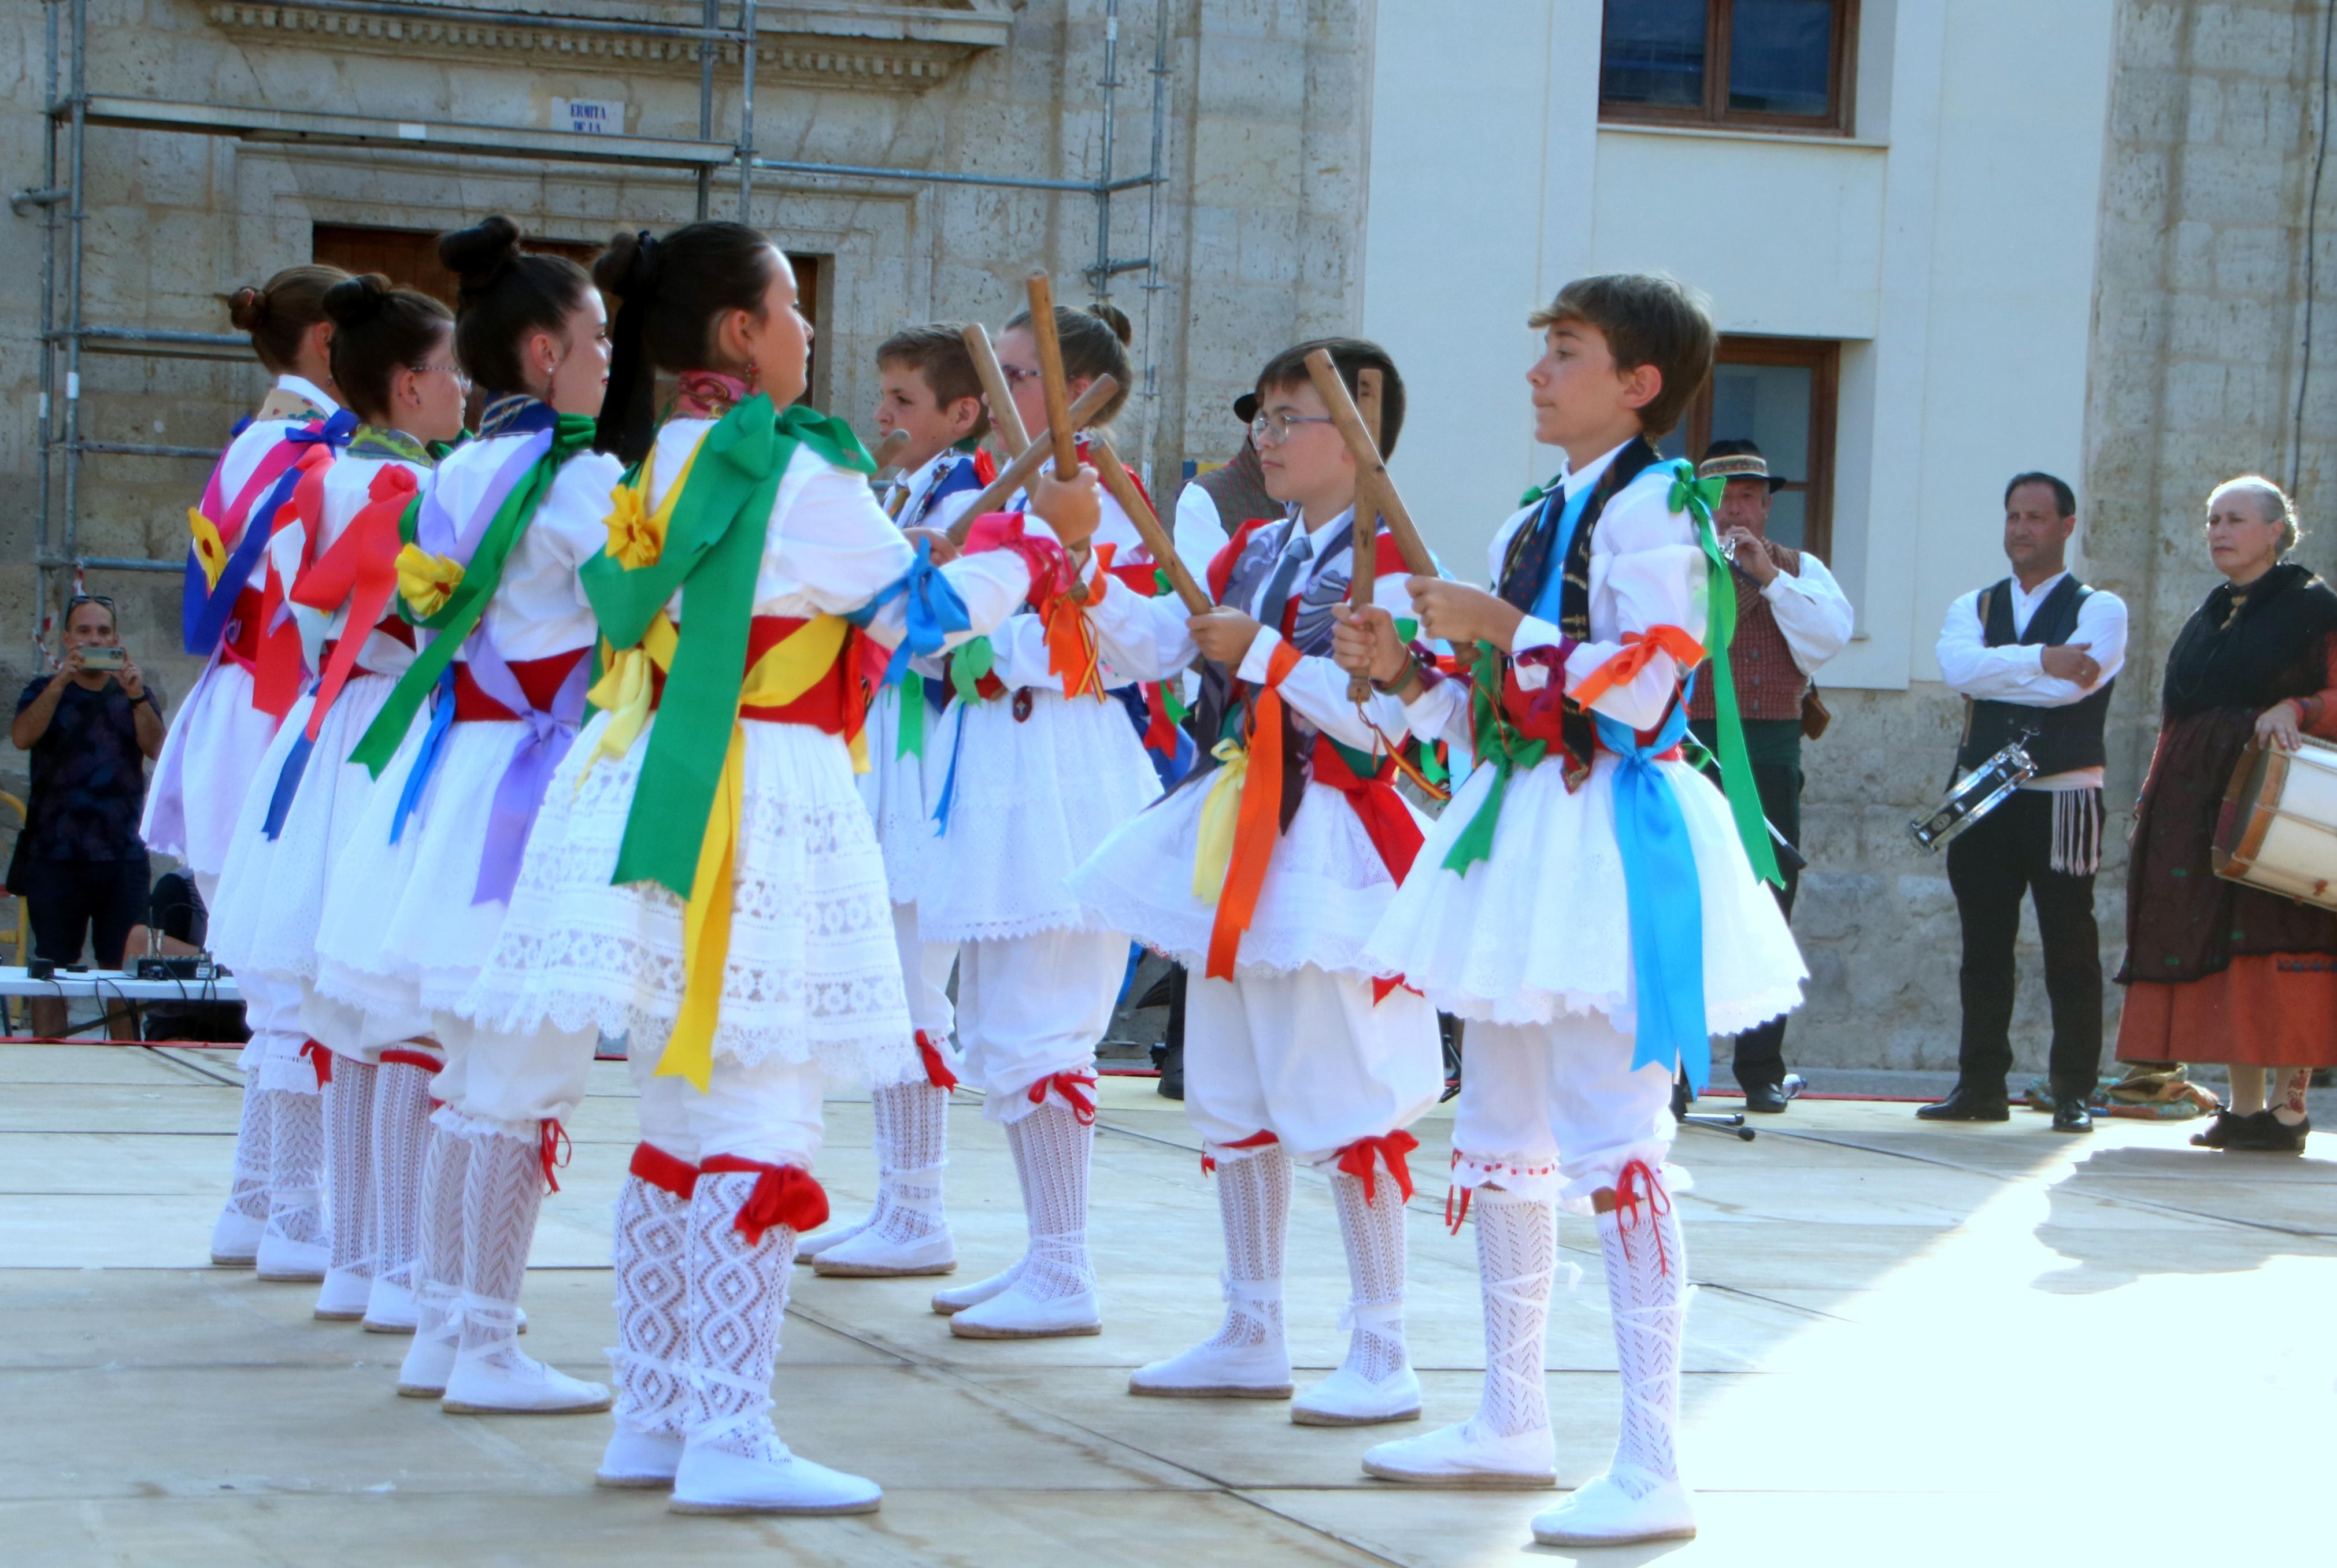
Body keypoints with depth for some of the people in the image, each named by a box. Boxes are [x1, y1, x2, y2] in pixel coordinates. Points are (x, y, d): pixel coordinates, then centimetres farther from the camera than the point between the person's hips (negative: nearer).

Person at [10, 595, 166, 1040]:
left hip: (123, 856, 1)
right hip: (56, 856, -1)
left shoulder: (134, 694, 13)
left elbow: (157, 749, -4)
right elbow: (22, 736, -9)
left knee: (123, 967, -2)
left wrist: (136, 696, -18)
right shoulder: (44, 691, 11)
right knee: (51, 967, -2)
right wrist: (61, 682, -18)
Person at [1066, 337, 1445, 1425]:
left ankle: (1381, 1356, 0)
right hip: (1233, 840, 9)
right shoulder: (1250, 553, 13)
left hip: (1327, 840, -9)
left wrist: (1260, 652, -18)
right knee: (1230, 1094, 14)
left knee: (1338, 1096, -6)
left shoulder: (1385, 567, -12)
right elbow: (1153, 651, 10)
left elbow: (1379, 718, -22)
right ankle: (1251, 1336, 23)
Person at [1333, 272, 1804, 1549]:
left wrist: (1503, 629, -14)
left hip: (1614, 841, -10)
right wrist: (1406, 672, 6)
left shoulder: (1651, 507, -11)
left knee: (1614, 1140, -11)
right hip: (1519, 826, 10)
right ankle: (1511, 1418, 26)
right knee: (1502, 1131, 15)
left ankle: (1650, 1465, -10)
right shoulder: (1533, 522, 16)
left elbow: (1643, 685, -21)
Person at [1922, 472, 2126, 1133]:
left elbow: (2074, 683, -16)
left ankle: (2075, 1093, 0)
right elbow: (1958, 666, -8)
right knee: (1984, 949, 7)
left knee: (2070, 951, -3)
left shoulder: (2099, 609, 3)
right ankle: (1980, 1085, 12)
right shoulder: (1973, 607, 14)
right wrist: (2040, 659, -16)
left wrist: (1995, 676, -8)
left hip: (2064, 799, -4)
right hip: (1982, 798, 4)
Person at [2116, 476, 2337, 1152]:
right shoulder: (2206, 620, 19)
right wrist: (2153, 803, 13)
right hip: (2199, 808, 6)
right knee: (2216, 947, 3)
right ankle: (2242, 1107, 7)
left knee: (2275, 950, -10)